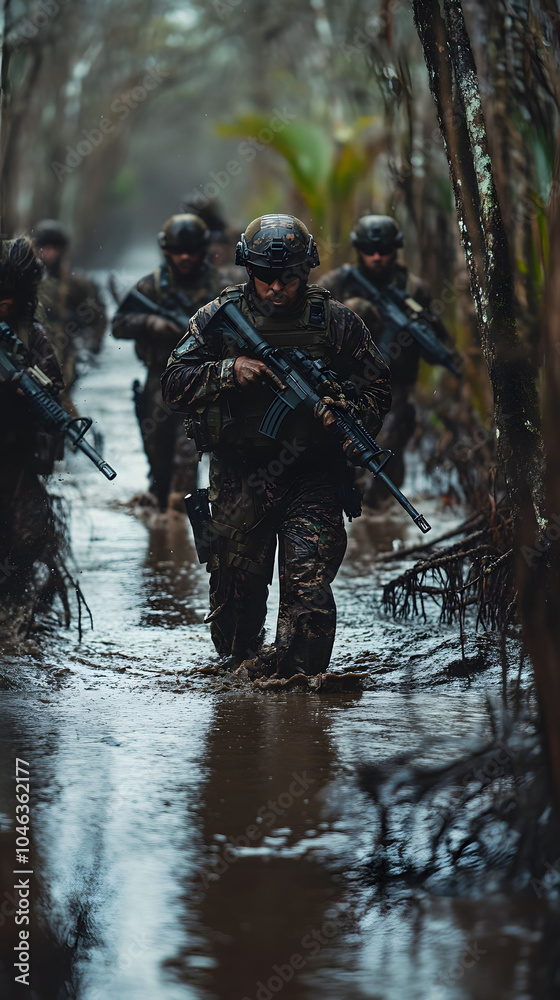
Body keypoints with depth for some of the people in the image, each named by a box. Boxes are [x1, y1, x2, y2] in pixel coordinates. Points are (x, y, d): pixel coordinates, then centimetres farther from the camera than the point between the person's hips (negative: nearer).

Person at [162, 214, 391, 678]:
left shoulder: (336, 321, 0)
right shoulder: (218, 318, 1)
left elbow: (377, 387, 6)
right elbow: (176, 383, -3)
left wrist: (345, 410, -15)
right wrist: (229, 373, -20)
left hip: (311, 473, -2)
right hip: (239, 478, 2)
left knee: (309, 582, -17)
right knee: (236, 582, 14)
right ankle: (237, 662, 36)